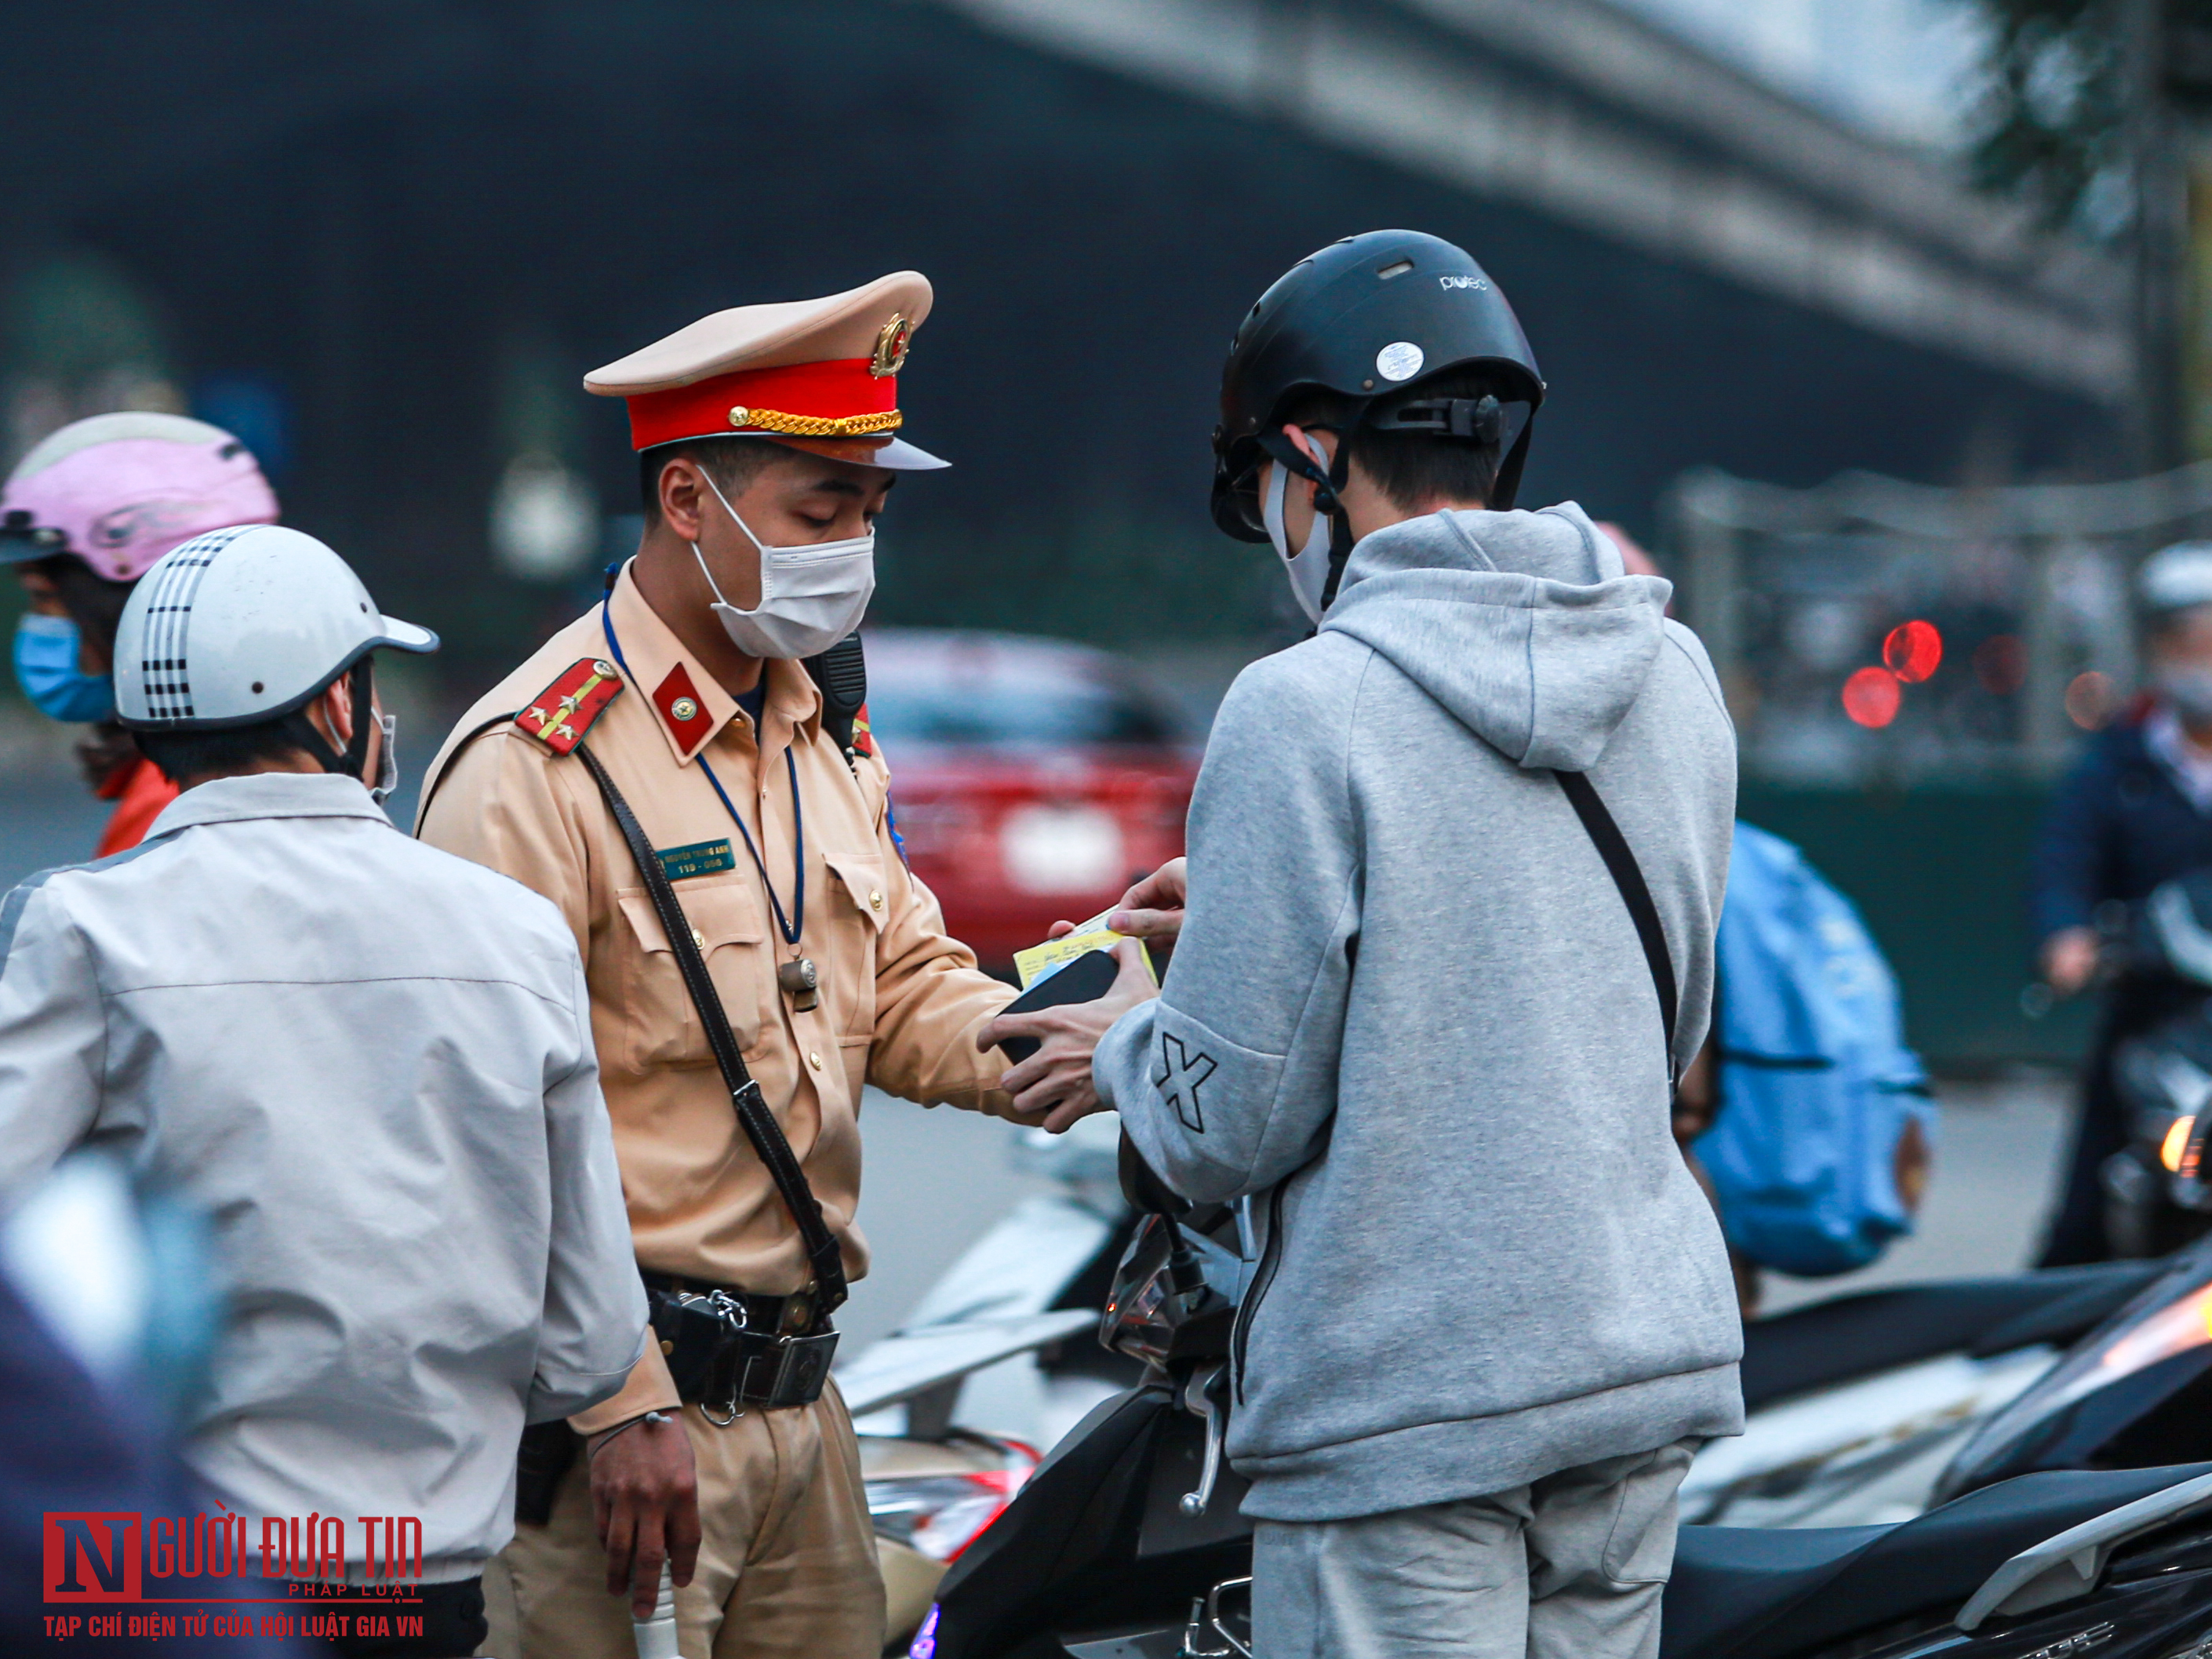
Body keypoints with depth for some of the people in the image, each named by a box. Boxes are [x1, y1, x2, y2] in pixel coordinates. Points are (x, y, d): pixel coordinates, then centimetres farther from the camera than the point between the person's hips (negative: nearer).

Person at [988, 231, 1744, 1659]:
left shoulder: (1306, 711, -14)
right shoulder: (1677, 675, 6)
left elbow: (1229, 1129, -14)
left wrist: (1132, 1043, 10)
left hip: (1406, 1410, -6)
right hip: (1647, 1369, 7)